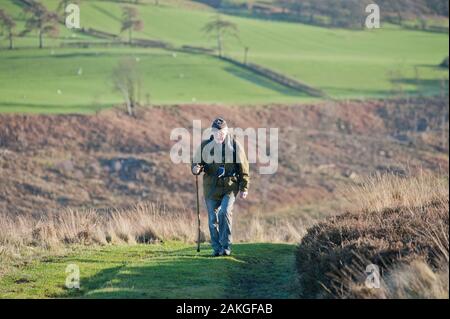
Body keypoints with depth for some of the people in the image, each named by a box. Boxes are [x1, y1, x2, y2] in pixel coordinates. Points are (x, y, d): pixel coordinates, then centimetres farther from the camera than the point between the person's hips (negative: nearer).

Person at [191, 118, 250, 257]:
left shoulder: (235, 146, 0)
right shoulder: (205, 146, 4)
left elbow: (243, 168, 5)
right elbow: (196, 162, 13)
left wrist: (244, 188, 1)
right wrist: (196, 168, -12)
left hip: (230, 186, -2)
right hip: (211, 187, 2)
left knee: (225, 212, -19)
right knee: (213, 218, 3)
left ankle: (226, 246, -11)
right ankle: (216, 248, 15)